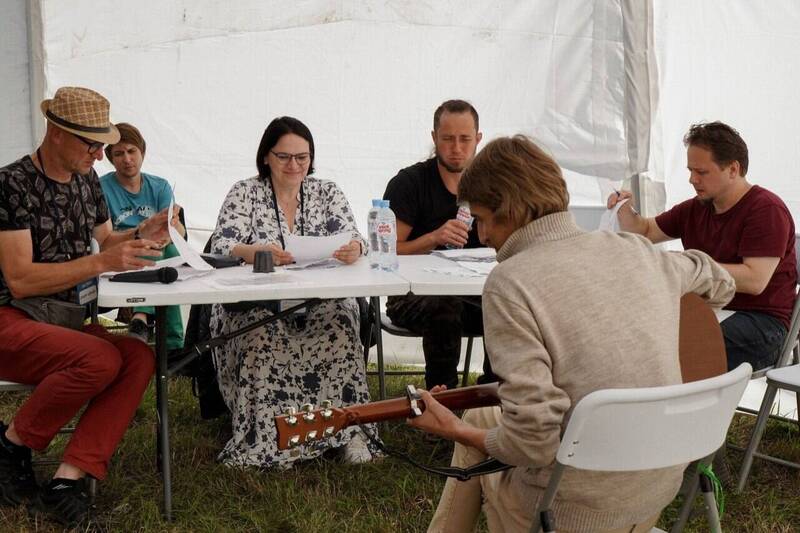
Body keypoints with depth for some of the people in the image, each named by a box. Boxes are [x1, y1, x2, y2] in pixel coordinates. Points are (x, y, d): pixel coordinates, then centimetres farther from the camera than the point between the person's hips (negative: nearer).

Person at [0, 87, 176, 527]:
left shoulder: (85, 178, 10)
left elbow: (104, 239, 24)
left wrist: (140, 235, 1)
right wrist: (102, 263, -27)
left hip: (62, 323, 7)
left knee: (141, 358, -22)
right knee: (101, 359, -33)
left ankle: (68, 478, -26)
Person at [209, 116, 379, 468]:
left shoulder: (327, 192, 13)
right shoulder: (244, 193, 6)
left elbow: (351, 239, 0)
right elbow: (221, 247, -8)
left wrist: (355, 250, -27)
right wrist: (255, 251, -31)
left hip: (320, 303, 1)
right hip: (256, 304, -1)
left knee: (340, 323, -31)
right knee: (263, 335, -34)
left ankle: (347, 427, -26)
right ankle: (268, 436, -27)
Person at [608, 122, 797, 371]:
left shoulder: (767, 209, -8)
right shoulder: (695, 209, 13)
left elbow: (754, 280, -20)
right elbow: (645, 231, 26)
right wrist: (624, 209, 4)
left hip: (762, 321, -6)